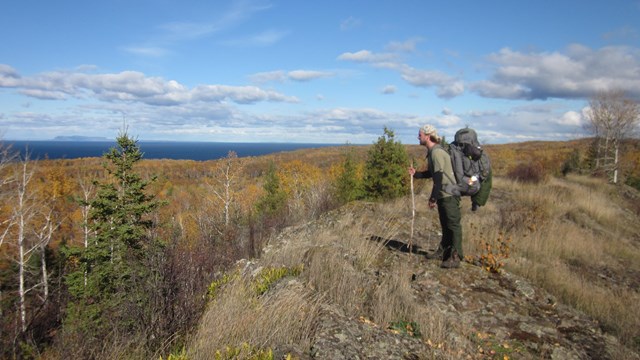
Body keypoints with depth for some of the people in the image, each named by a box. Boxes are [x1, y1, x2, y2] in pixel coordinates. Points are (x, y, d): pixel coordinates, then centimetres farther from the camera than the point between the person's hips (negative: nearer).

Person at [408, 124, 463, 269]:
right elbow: (431, 173, 21)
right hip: (442, 195, 10)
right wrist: (416, 174, 5)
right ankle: (444, 252, 30)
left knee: (453, 225, -6)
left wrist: (433, 198, -20)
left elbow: (438, 177, -22)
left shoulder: (437, 152, -18)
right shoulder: (431, 152, 12)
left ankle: (455, 258, -2)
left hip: (449, 194, -10)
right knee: (445, 225, 18)